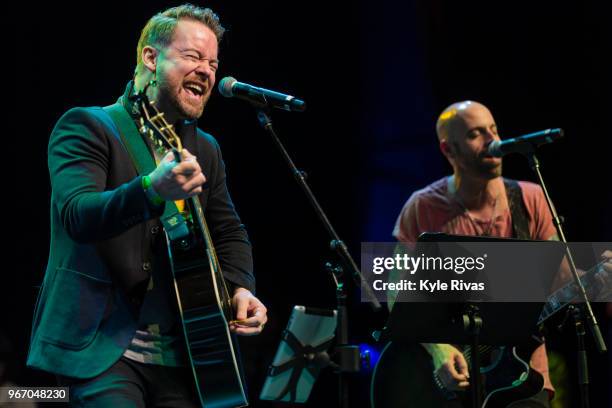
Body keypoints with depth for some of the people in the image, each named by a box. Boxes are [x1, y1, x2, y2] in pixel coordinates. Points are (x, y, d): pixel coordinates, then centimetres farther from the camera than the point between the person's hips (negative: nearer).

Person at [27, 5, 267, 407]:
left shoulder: (205, 149, 15)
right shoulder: (86, 126, -5)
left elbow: (229, 232, 22)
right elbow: (76, 215, -21)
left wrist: (240, 288, 1)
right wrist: (152, 190, -39)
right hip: (101, 347, -6)